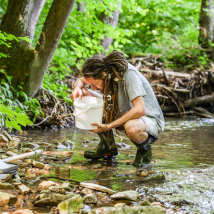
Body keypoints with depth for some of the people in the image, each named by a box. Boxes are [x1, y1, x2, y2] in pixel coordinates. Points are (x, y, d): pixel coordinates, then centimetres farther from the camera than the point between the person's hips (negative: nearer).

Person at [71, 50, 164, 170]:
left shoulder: (129, 73, -29)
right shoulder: (106, 71, -10)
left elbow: (140, 110, -36)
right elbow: (80, 81, 9)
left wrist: (108, 126, -35)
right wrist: (77, 88, -17)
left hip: (151, 119, -7)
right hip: (123, 115, 7)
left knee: (131, 127, -44)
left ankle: (144, 149, -6)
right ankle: (107, 146, 6)